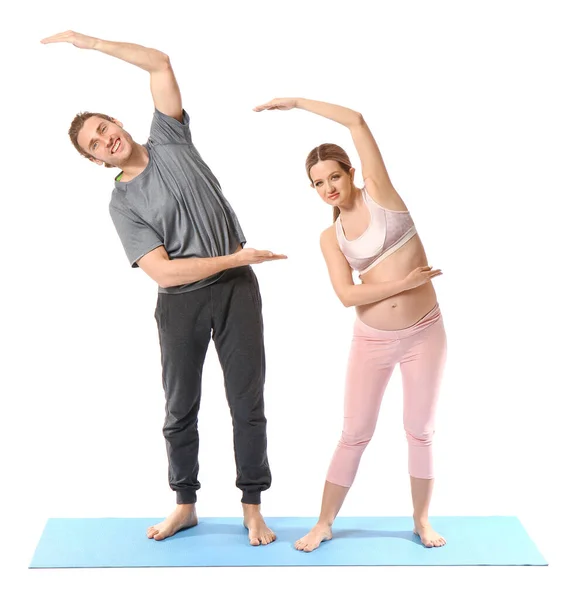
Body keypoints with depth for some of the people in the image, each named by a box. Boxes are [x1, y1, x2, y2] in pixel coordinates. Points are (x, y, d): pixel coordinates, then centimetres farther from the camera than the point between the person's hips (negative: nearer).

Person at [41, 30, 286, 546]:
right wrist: (234, 258, -17)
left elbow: (161, 64, -4)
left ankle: (253, 507, 14)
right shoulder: (122, 204, -3)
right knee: (181, 407, 9)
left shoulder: (168, 139, 4)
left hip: (237, 288, 0)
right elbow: (163, 271, -14)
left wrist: (92, 43, -7)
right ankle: (186, 505, 26)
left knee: (248, 402, 2)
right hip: (181, 302, 0)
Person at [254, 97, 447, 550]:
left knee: (421, 432, 8)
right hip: (372, 341, 2)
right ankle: (324, 524, 19)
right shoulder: (330, 238, 3)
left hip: (424, 333, -2)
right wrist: (404, 283, -21)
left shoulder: (378, 193, -4)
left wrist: (297, 102, -8)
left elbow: (357, 122, -13)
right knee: (355, 435, 6)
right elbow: (347, 294, -10)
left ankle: (422, 520, 25)